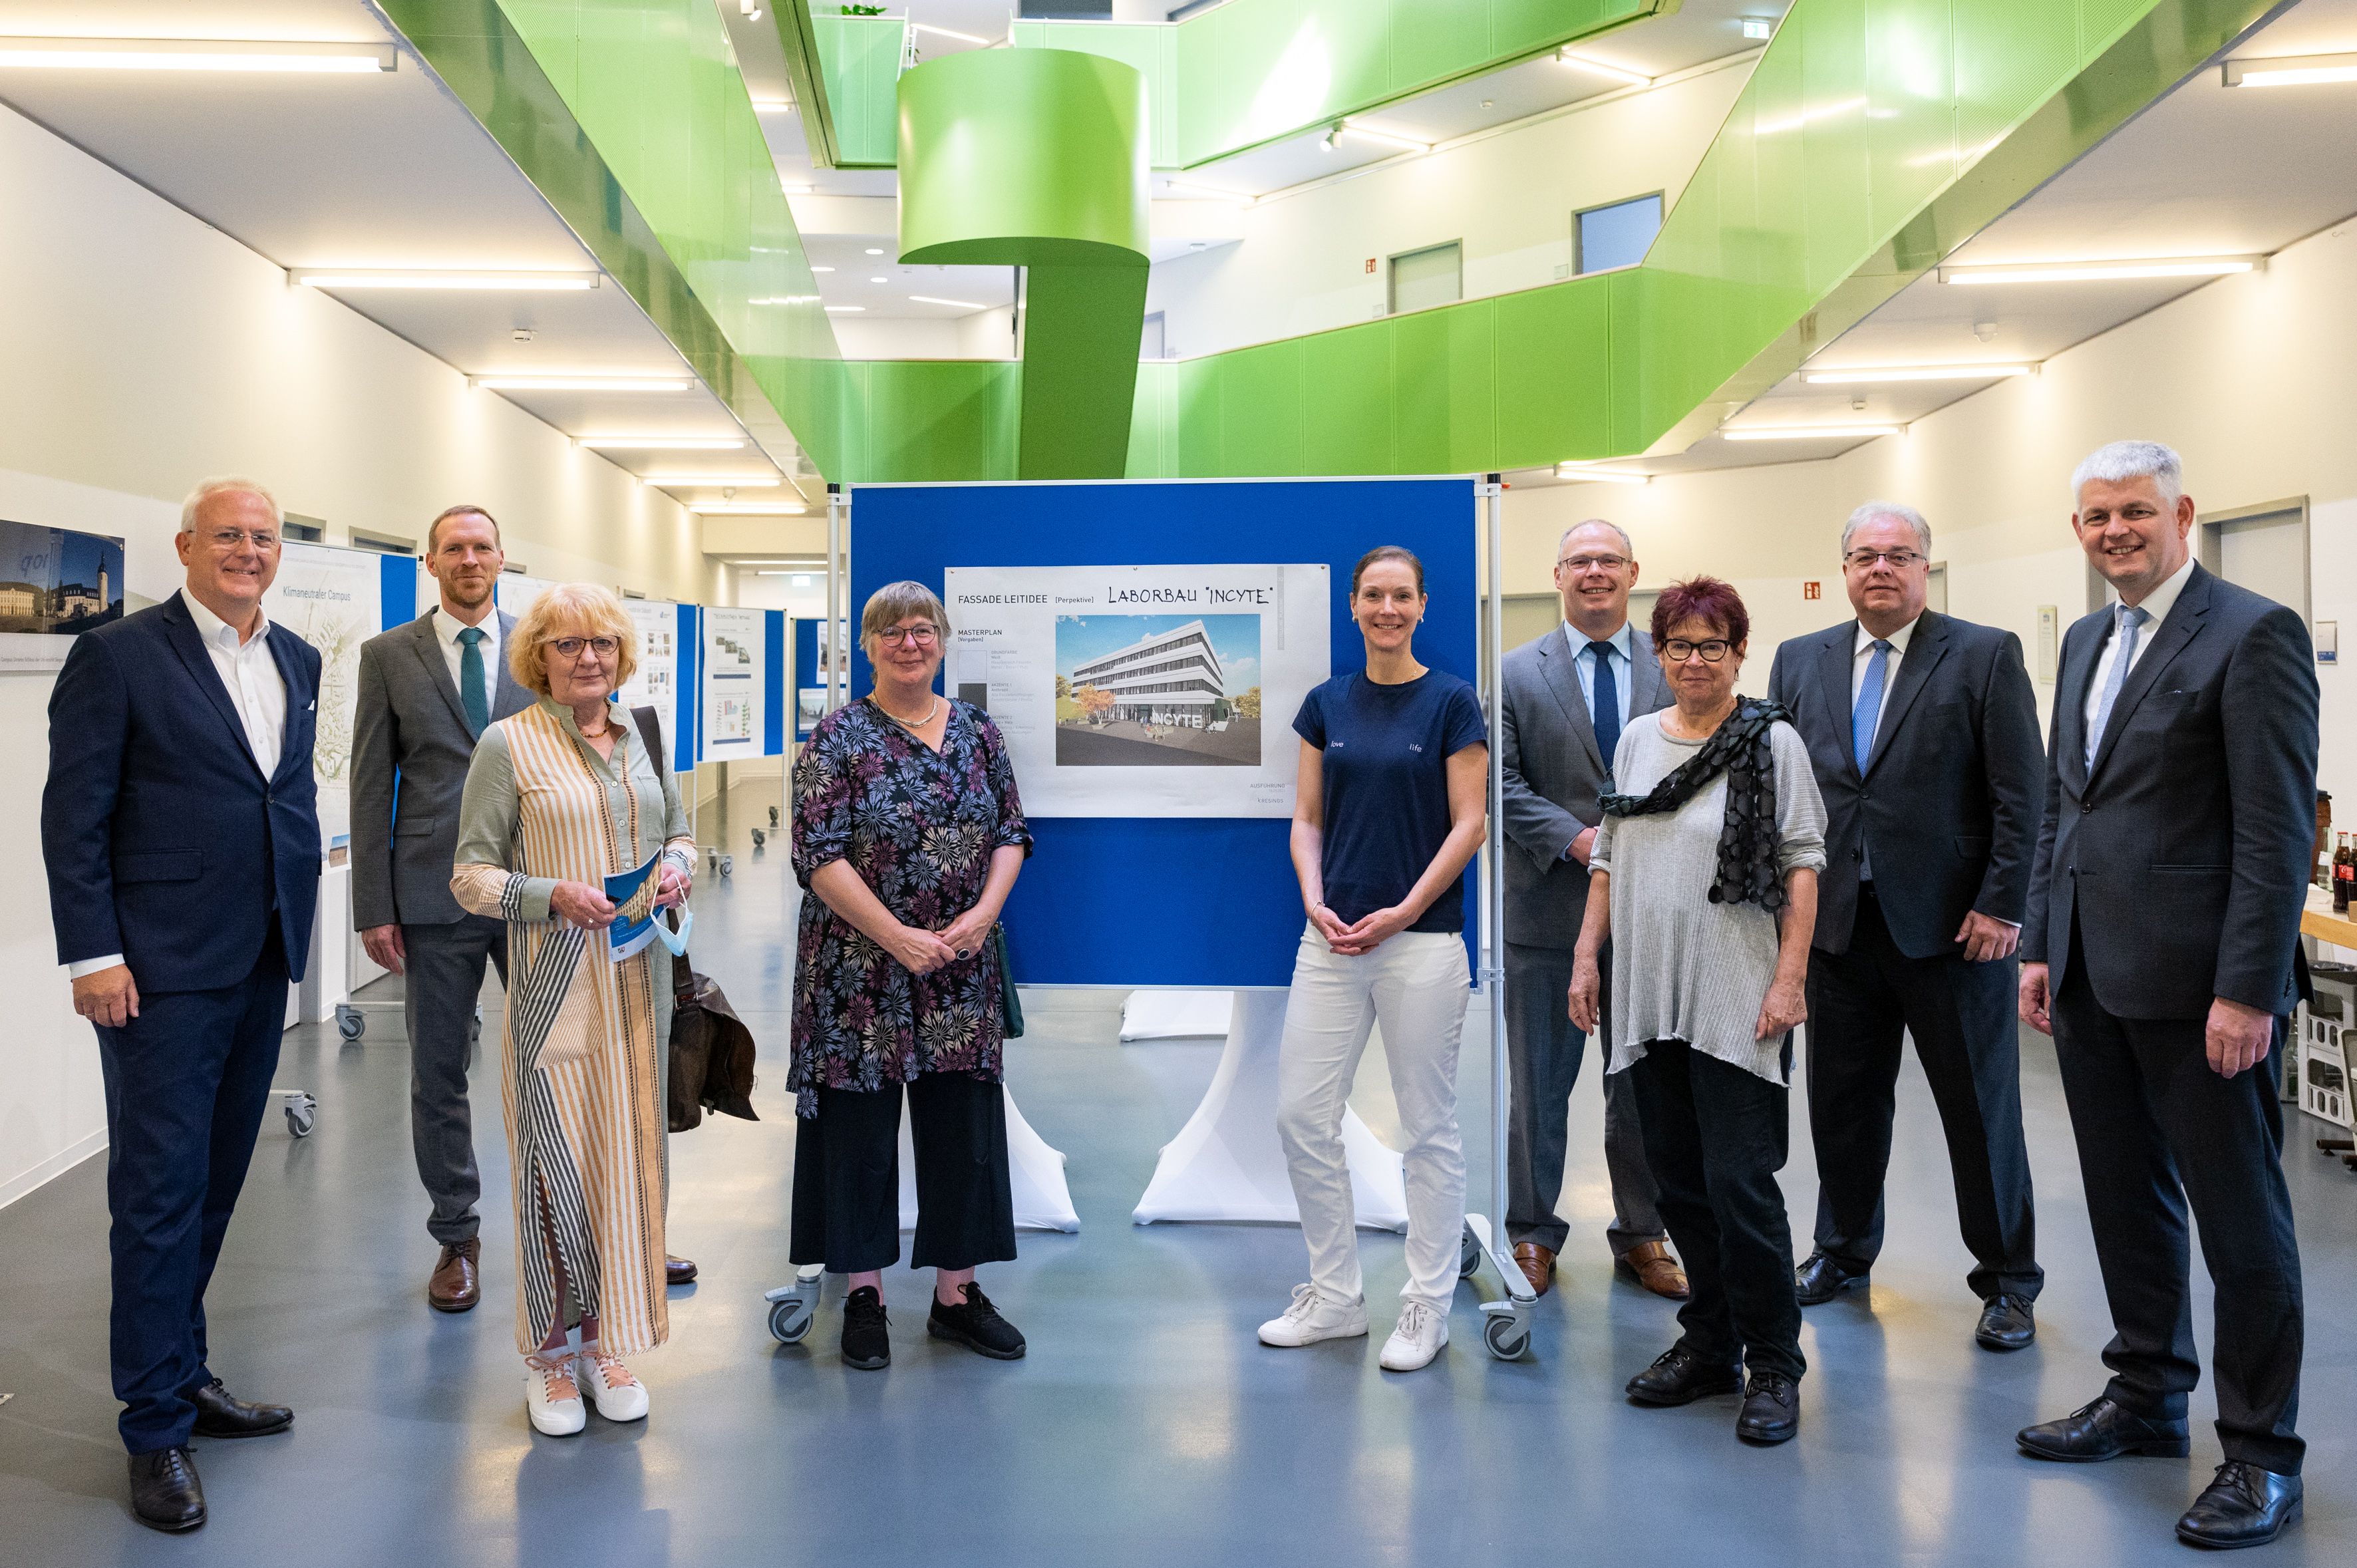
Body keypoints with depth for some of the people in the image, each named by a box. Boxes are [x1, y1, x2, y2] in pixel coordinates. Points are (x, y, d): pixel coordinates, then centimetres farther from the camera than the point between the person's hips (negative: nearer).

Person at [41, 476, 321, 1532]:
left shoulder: (296, 661, 12)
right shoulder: (118, 657, -7)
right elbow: (74, 817, -8)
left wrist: (299, 917, 12)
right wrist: (92, 955, -13)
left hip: (262, 966, 6)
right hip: (163, 970, -6)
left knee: (215, 1184, 15)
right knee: (160, 1193, 0)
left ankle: (184, 1375, 28)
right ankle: (157, 1428, 10)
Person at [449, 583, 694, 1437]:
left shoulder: (641, 736, 10)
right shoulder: (507, 744, -4)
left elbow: (679, 830, 22)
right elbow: (470, 874, -4)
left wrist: (676, 868, -1)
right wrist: (553, 894, -20)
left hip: (638, 986, 5)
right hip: (553, 990, -5)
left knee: (629, 1159, 9)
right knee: (556, 1167, -2)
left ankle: (605, 1341, 23)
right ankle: (549, 1355, 14)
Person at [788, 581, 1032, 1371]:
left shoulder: (978, 732, 7)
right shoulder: (838, 737, -5)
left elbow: (1012, 834, 8)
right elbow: (820, 856, -11)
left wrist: (982, 914, -9)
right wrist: (899, 937, -17)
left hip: (962, 970, 4)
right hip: (859, 971, -4)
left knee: (966, 1123, 8)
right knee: (860, 1126, 4)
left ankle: (957, 1292, 21)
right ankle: (864, 1296, 18)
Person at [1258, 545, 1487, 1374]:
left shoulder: (1451, 701, -3)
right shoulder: (1327, 703, 9)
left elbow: (1468, 824, -6)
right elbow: (1308, 818, 10)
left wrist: (1402, 912, -14)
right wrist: (1314, 900, -7)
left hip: (1422, 939, -4)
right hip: (1332, 938, 5)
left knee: (1429, 1126, 5)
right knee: (1301, 1114, 5)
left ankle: (1427, 1307, 18)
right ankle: (1335, 1297, 20)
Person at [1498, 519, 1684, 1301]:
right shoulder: (1517, 673, 3)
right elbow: (1504, 783, -3)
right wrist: (1578, 839, -15)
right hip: (1549, 907, -1)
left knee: (1645, 1082, 10)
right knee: (1540, 1082, 8)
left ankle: (1643, 1235, 25)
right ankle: (1532, 1233, 21)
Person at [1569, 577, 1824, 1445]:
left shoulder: (1773, 740, -2)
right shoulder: (1637, 739, 13)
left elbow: (1803, 865, -5)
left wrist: (1790, 979, -12)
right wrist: (1588, 954, 11)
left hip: (1737, 1005, -5)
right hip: (1649, 998, 5)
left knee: (1740, 1183, -7)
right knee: (1679, 1183, 11)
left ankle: (1773, 1366, 8)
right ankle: (1709, 1346, 24)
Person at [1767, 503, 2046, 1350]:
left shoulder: (1986, 655, -2)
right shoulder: (1800, 662, 9)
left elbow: (2021, 795, -6)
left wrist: (2001, 905, -11)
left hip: (1952, 922, -3)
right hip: (1837, 921, 4)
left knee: (1981, 1106, 6)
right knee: (1842, 1098, 13)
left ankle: (2007, 1279, 22)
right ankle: (1843, 1251, 31)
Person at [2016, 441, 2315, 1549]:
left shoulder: (2254, 634, -9)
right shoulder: (2084, 642, 15)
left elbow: (2278, 828, -14)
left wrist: (2248, 991, -17)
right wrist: (2041, 948, 13)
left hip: (2199, 987, -7)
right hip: (2092, 980, 7)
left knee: (2241, 1219, 5)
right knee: (2128, 1202, 16)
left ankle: (2261, 1453, 18)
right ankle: (2147, 1398, 32)